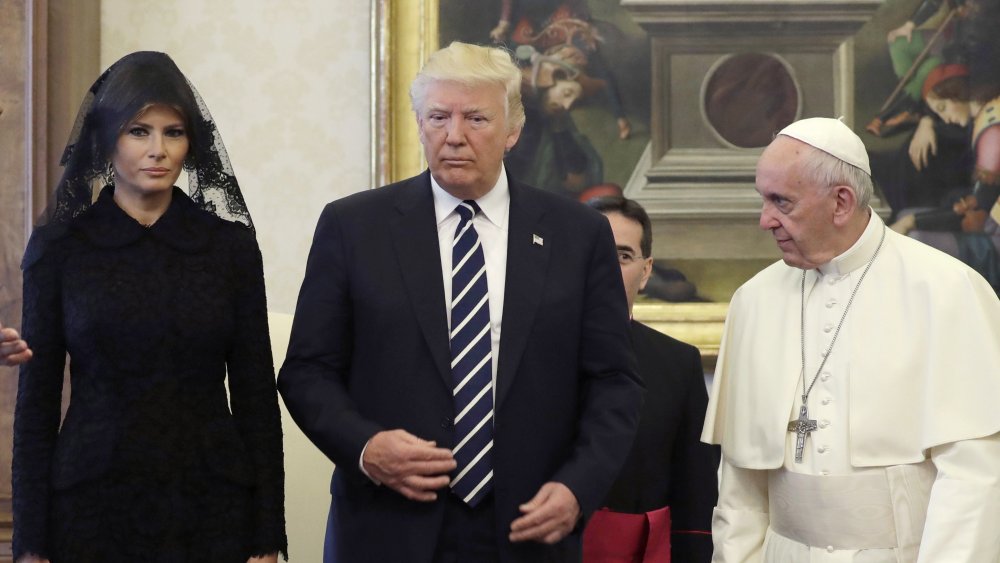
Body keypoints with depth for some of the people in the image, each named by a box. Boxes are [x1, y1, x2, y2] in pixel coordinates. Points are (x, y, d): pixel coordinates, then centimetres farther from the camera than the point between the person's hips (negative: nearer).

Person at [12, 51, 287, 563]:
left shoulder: (230, 245, 2)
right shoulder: (60, 247, 0)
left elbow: (256, 392, 3)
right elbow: (36, 397, 1)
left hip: (210, 508, 1)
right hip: (93, 504, -1)